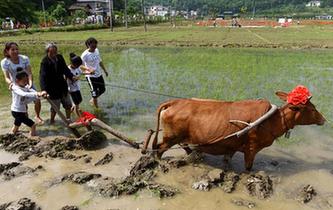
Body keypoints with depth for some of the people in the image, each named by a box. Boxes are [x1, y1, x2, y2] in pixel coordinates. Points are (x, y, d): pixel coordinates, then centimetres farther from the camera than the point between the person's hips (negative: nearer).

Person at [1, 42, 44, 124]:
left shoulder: (25, 58, -17)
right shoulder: (4, 62, -16)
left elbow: (29, 73, -21)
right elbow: (6, 77, -19)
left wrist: (30, 83, -39)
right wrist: (10, 82, -42)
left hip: (27, 83, 1)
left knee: (37, 101, -6)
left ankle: (37, 116, 22)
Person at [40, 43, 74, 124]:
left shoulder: (60, 58, -3)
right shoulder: (45, 62, -20)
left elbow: (65, 69, 3)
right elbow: (43, 77, -27)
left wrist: (71, 76, -15)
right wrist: (44, 90, -38)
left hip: (62, 86, 6)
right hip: (53, 89, -6)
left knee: (68, 104, 17)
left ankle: (68, 119, 36)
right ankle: (52, 120, 32)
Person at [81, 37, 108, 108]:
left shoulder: (96, 50, 1)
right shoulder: (85, 55, -19)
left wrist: (105, 70, 20)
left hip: (99, 74, 8)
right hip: (91, 76, -7)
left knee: (102, 89, 18)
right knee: (95, 93, -3)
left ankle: (92, 100, 40)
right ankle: (96, 107, 15)